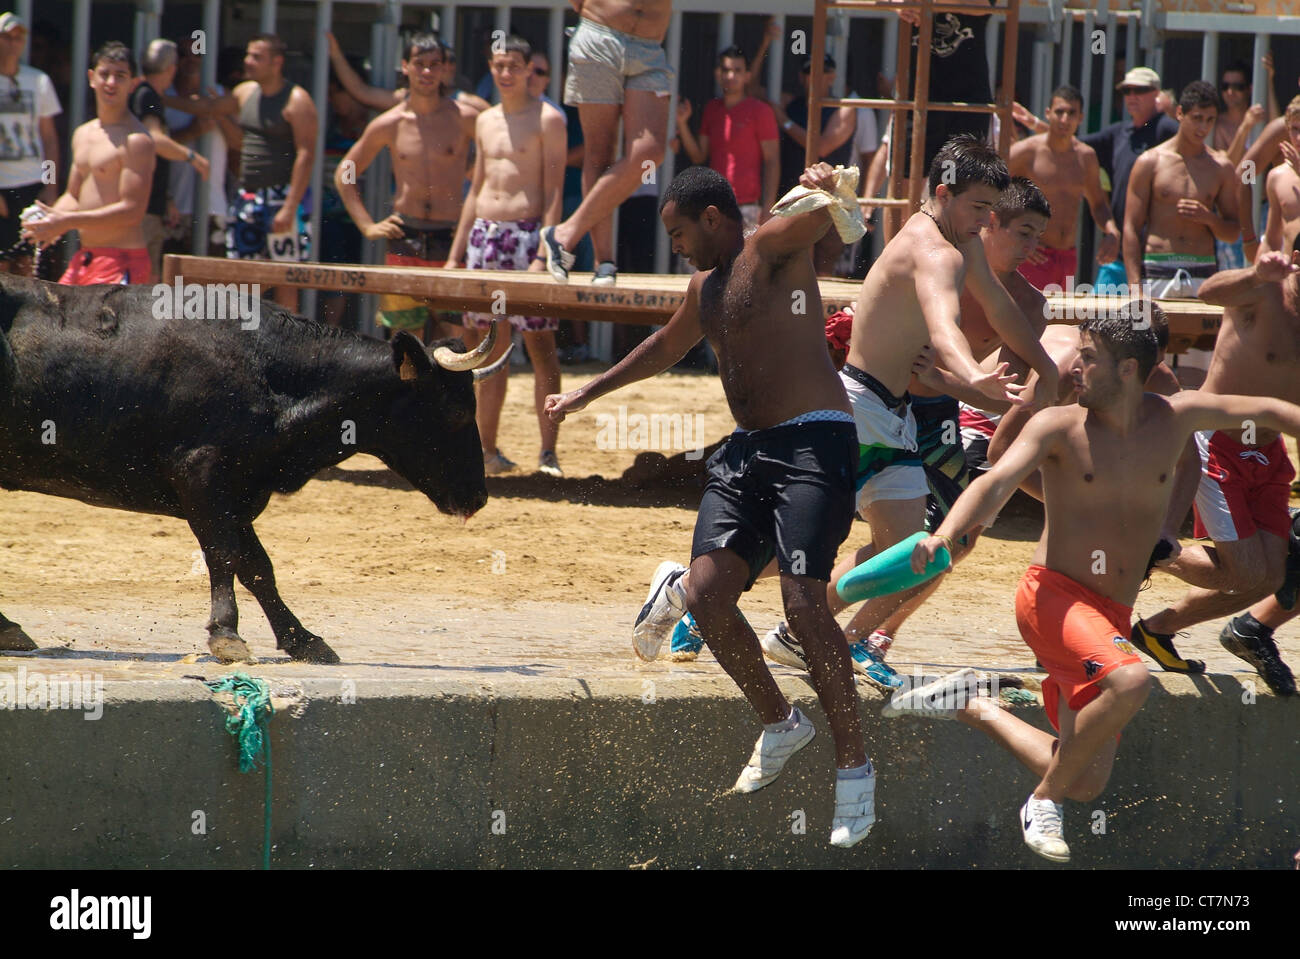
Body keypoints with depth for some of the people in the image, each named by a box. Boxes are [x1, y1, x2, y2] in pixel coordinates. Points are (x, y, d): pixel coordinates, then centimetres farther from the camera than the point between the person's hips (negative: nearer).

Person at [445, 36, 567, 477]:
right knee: (484, 345, 7)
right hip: (483, 234, 6)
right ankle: (487, 450, 13)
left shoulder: (547, 119, -3)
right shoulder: (486, 121, 17)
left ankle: (548, 453, -8)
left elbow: (554, 191, -9)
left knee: (540, 344, -8)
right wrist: (455, 254, 17)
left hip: (527, 234, -6)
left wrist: (543, 254, -18)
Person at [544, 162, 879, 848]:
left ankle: (853, 765, -12)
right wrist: (588, 394, 47)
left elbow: (815, 219, -27)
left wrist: (826, 193, -52)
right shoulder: (705, 288, 21)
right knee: (706, 594, -5)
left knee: (803, 602, -20)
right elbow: (666, 346, 39)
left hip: (812, 441, -9)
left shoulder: (773, 248, -6)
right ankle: (778, 724, 15)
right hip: (746, 451, 9)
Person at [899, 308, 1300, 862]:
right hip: (1054, 594, -5)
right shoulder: (1059, 427, -4)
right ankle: (1044, 801, -15)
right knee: (1130, 681, -35)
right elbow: (998, 482, -18)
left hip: (1110, 616, 5)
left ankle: (969, 706, 27)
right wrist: (944, 534, -36)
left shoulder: (1177, 417, 5)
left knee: (1086, 785, 5)